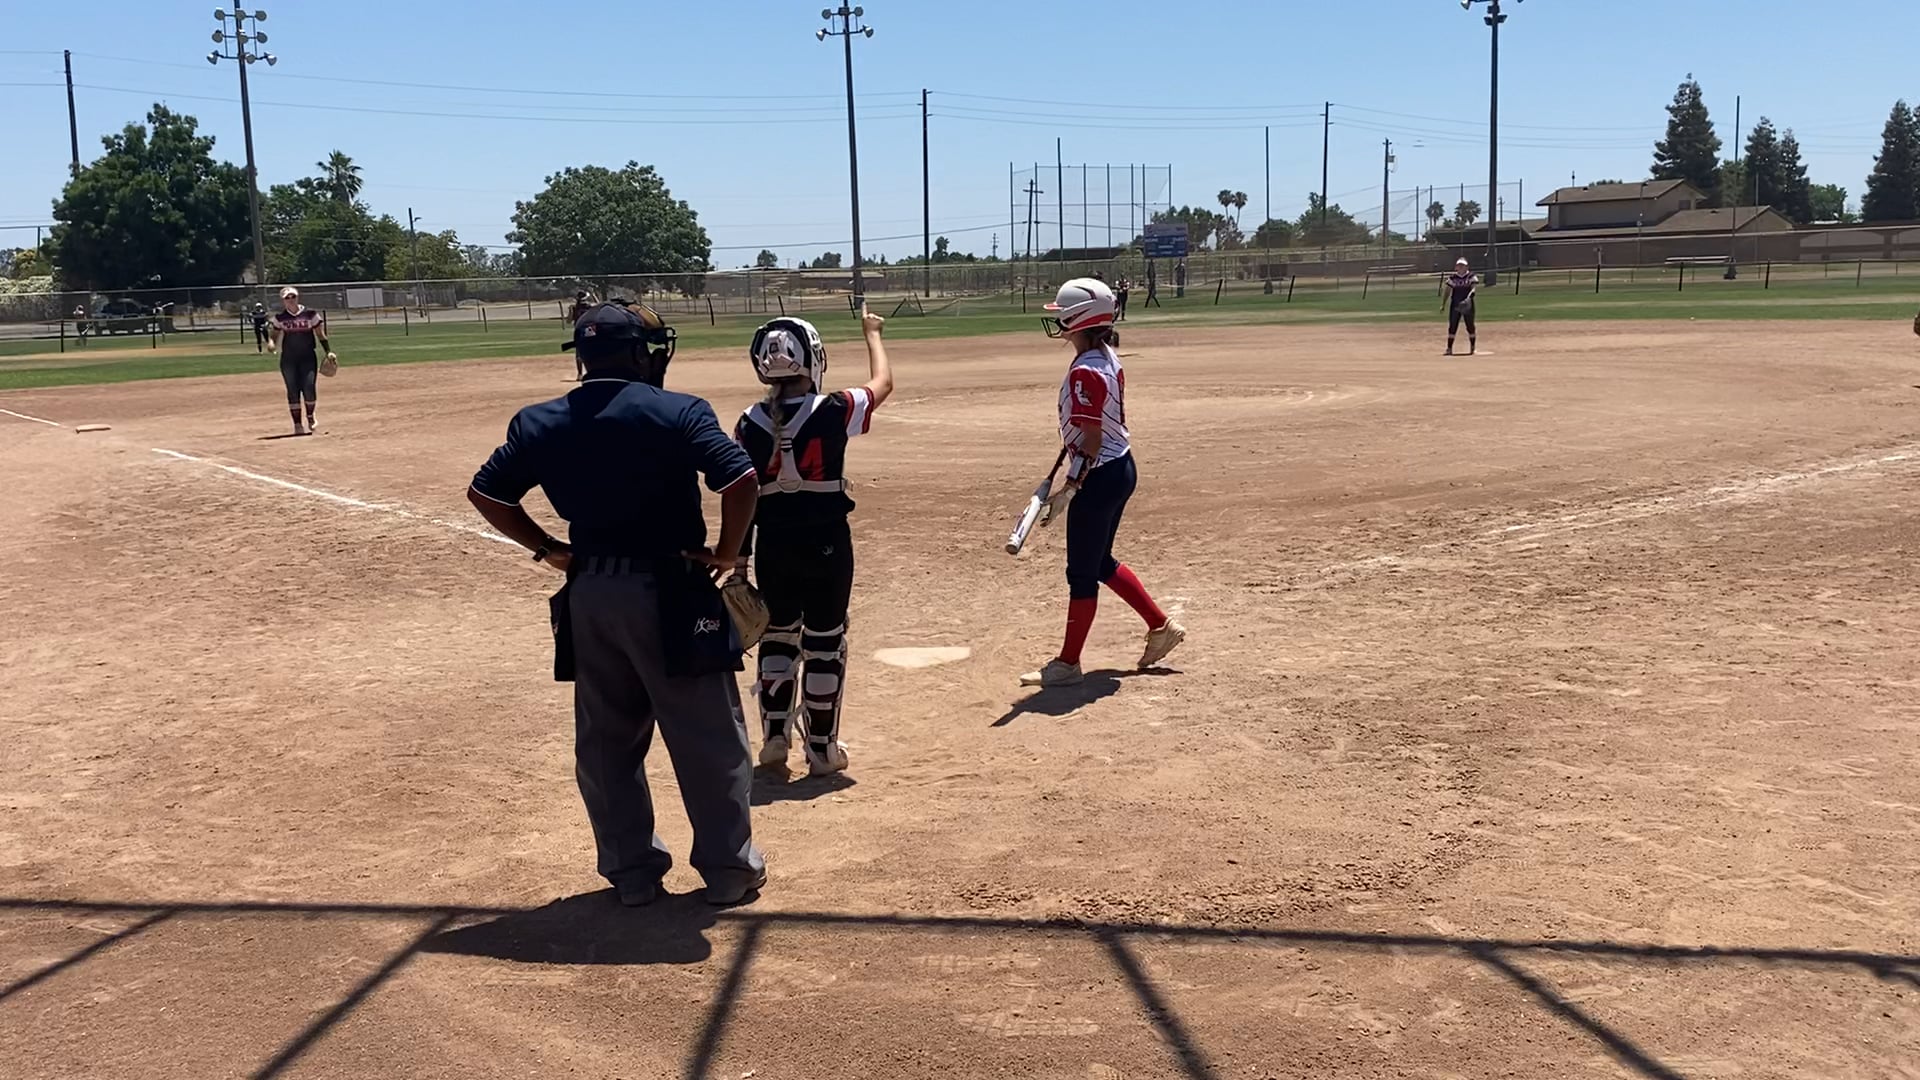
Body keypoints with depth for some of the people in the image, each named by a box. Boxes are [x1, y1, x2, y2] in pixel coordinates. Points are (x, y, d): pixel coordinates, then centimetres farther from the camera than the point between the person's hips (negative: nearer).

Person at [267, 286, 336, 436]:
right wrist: (271, 342, -14)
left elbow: (320, 334, 4)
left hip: (308, 357, -1)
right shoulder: (279, 317, 4)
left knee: (309, 388, -12)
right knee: (293, 391, 0)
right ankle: (297, 425, 7)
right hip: (288, 359, 1)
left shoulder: (311, 314, 0)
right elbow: (273, 334, 10)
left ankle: (310, 420, 13)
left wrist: (328, 352, -5)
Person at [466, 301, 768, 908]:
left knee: (606, 737, 15)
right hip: (668, 591, -4)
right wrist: (728, 553, -6)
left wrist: (547, 549, 13)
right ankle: (728, 868, 13)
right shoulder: (679, 413, -8)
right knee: (707, 734, 6)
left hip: (589, 594, 4)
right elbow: (741, 480, -19)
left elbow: (485, 493, 8)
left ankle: (631, 870, 21)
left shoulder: (541, 423, 5)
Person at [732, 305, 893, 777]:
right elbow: (883, 383, 6)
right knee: (824, 642, 8)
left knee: (777, 635, 19)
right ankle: (822, 747, 15)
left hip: (773, 544, 3)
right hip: (826, 542, -3)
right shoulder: (833, 412, -13)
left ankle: (774, 737, 24)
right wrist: (871, 331, 22)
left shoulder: (750, 425, -6)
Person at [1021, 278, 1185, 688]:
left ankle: (1068, 663, 13)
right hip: (1121, 469, 10)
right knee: (1100, 564, 22)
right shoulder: (1109, 359, 7)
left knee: (1082, 572, 2)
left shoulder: (1085, 372, -22)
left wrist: (1069, 489, -20)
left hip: (1099, 477, -10)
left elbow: (1091, 440, -23)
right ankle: (1161, 627, 30)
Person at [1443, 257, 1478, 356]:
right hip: (1455, 305, 2)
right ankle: (1449, 348, 2)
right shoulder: (1452, 277, 6)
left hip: (1467, 305, -2)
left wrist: (1468, 297, -31)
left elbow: (1474, 287, -14)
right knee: (1452, 326, -1)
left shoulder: (1471, 276, -1)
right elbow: (1447, 291, 10)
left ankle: (1473, 347, 16)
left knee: (1470, 326, 3)